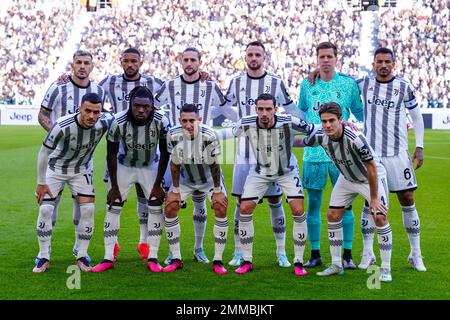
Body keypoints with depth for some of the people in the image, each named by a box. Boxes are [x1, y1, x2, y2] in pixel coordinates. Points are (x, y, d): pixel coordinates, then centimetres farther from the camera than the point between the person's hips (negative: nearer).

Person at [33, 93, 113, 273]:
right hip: (55, 169, -2)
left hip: (81, 170, 2)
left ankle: (82, 258, 3)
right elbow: (44, 153, -22)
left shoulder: (103, 123, -25)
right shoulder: (63, 126, -36)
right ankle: (44, 258, 4)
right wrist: (41, 183, -17)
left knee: (88, 209, -10)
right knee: (45, 209, -11)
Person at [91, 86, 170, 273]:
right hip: (124, 166, -1)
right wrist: (114, 186, -10)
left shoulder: (160, 121, -27)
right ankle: (108, 258, 2)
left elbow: (165, 153, -12)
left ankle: (152, 257, 2)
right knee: (113, 207, -5)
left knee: (156, 207, -7)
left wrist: (157, 184, -11)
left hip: (149, 167, 1)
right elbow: (111, 154, -13)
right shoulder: (119, 122, -29)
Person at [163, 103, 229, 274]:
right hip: (185, 178, 2)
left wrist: (217, 191, -14)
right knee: (169, 208, -9)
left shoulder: (209, 136, -32)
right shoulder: (174, 135, -24)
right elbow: (175, 163, -10)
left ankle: (218, 261, -8)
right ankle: (176, 260, 1)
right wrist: (175, 190, -7)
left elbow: (214, 165, -20)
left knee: (221, 209, -17)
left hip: (209, 177, -2)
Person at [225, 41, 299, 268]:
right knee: (242, 202, 3)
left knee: (275, 201, 2)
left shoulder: (276, 83, 1)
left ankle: (281, 253, 10)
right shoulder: (236, 82, 7)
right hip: (244, 151, 1)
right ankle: (238, 253, 11)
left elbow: (293, 112, 6)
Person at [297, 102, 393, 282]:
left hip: (372, 177, -6)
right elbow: (303, 142, 3)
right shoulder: (320, 136, -21)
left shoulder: (355, 138, -38)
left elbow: (371, 168, -29)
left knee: (380, 218, -16)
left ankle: (385, 269, -6)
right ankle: (336, 265, 15)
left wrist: (374, 198, -24)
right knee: (333, 216, 2)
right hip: (347, 178, 6)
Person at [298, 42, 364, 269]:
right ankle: (315, 254, 14)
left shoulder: (348, 84, 3)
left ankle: (347, 255, 9)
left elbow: (360, 112, 14)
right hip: (314, 153, 1)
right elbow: (300, 112, 21)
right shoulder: (307, 84, 7)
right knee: (313, 203, 3)